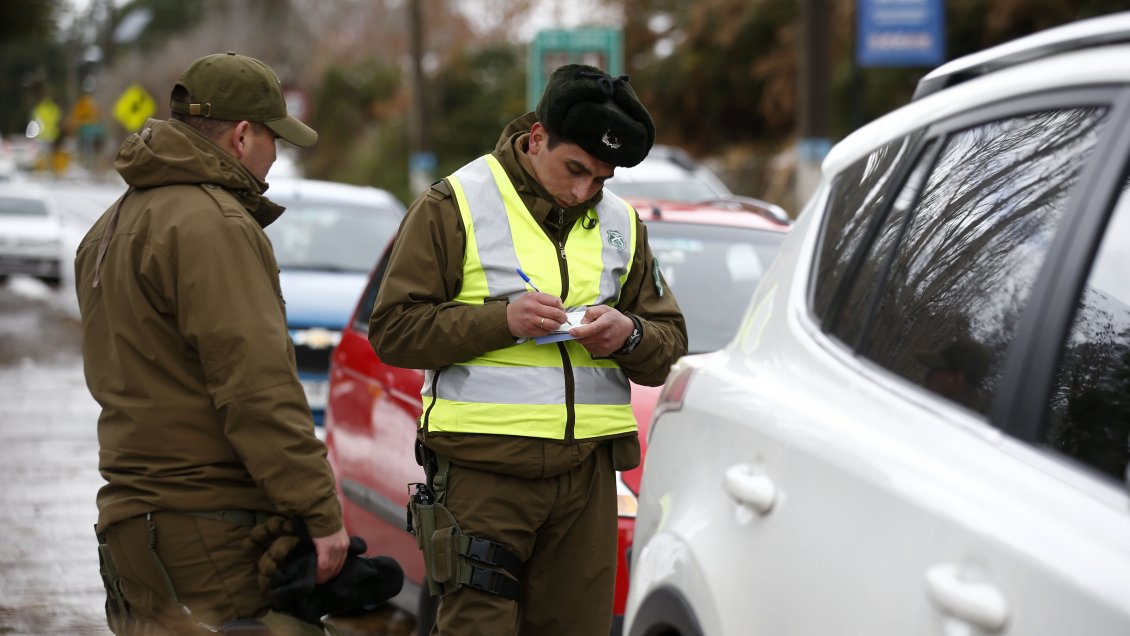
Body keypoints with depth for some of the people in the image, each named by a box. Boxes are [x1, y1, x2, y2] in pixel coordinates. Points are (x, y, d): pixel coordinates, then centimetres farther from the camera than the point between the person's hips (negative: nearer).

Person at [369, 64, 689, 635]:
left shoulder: (620, 223, 14)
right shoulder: (455, 206, -1)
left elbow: (669, 344, 17)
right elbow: (392, 331, -6)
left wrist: (629, 335, -7)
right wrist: (502, 319, -17)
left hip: (588, 470, 5)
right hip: (482, 469, -4)